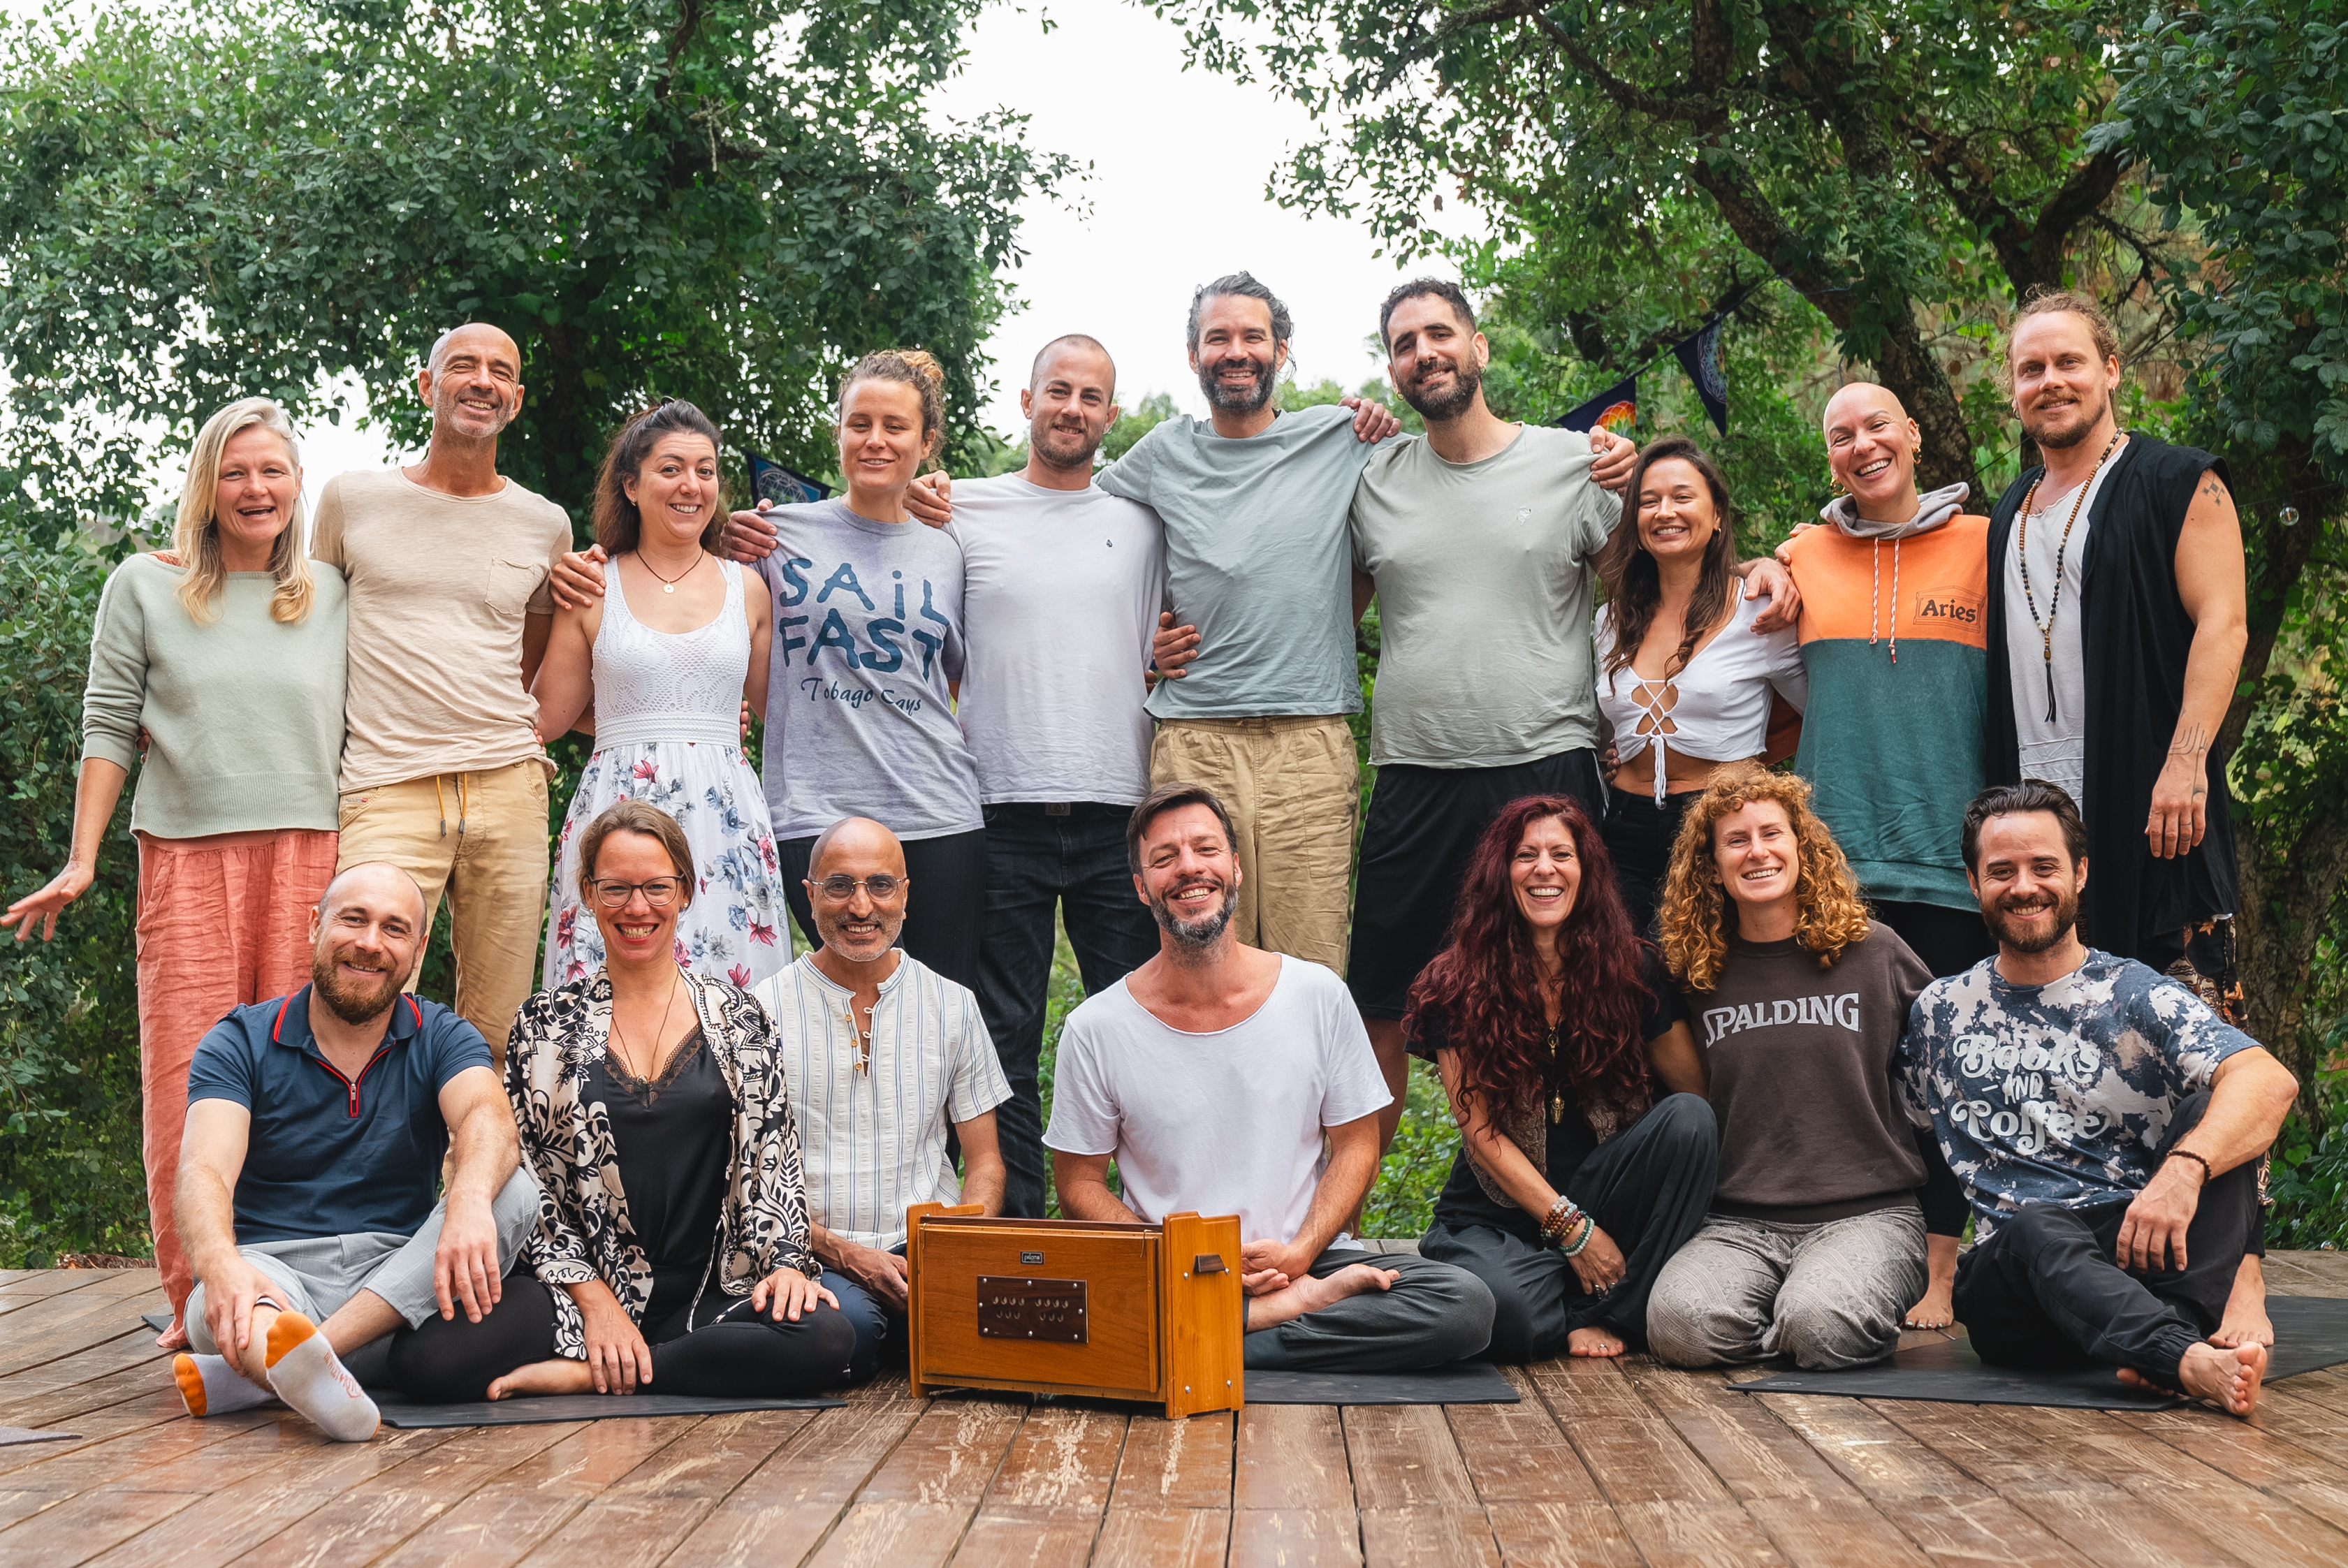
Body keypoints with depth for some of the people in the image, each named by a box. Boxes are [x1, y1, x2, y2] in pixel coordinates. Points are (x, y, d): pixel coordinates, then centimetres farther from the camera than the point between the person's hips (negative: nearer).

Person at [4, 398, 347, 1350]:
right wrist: (81, 863, 2)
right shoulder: (144, 588, 9)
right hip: (187, 857, -1)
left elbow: (359, 736, 15)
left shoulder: (334, 596, 13)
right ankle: (196, 1305, 3)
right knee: (189, 1081, -4)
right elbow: (110, 728, 7)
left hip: (310, 856, 1)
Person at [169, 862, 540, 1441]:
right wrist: (219, 1264, -39)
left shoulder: (443, 1039, 7)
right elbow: (205, 1170, -14)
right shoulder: (239, 1042, 3)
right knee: (220, 1309, -33)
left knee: (514, 1192, -25)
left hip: (397, 1281, 2)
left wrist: (469, 1202, -42)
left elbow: (487, 1116, -16)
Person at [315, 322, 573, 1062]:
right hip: (387, 790, -2)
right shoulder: (351, 500, 8)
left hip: (509, 787, 2)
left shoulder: (545, 524, 13)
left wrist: (527, 738, 12)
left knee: (497, 1039, 1)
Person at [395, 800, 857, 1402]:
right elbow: (524, 1175, 5)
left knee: (824, 1338, -33)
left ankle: (587, 1376, -19)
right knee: (432, 1359, -30)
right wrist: (592, 1297, -8)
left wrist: (786, 1260, -10)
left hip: (708, 1298, 2)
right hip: (578, 1287, -2)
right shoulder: (548, 1023, 10)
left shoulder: (736, 1018, 12)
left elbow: (774, 1159, 9)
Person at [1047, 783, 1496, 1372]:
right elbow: (1080, 1184, 4)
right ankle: (1308, 1305, -19)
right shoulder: (1095, 1030, -2)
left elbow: (1356, 1147, 7)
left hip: (1307, 1260, 1)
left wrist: (1299, 1252, -10)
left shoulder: (1318, 997, 1)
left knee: (1466, 1303, -24)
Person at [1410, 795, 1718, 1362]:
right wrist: (1571, 1228, -15)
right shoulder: (1456, 988, -4)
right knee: (1507, 1310, -36)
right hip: (1499, 1217, -3)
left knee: (1687, 1117, -25)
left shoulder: (1633, 971, 0)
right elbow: (1481, 1130, -7)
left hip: (1607, 1197, 3)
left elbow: (1697, 1093, 2)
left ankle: (1606, 1313, -18)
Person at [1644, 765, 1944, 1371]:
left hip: (1870, 1212, -2)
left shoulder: (1875, 953, 5)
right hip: (1739, 1224, 2)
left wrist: (1945, 1241, 9)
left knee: (1820, 1324, -34)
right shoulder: (1696, 977, 11)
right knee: (1679, 1322, -30)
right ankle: (1783, 1310, -1)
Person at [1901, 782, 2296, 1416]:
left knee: (2209, 1112, -22)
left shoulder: (2137, 996, 4)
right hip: (2009, 1277, 1)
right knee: (2034, 1228, -33)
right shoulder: (1937, 1012, 15)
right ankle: (2194, 1361, -59)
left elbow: (2271, 1081, -14)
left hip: (2144, 1253, 0)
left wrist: (2184, 1168, -34)